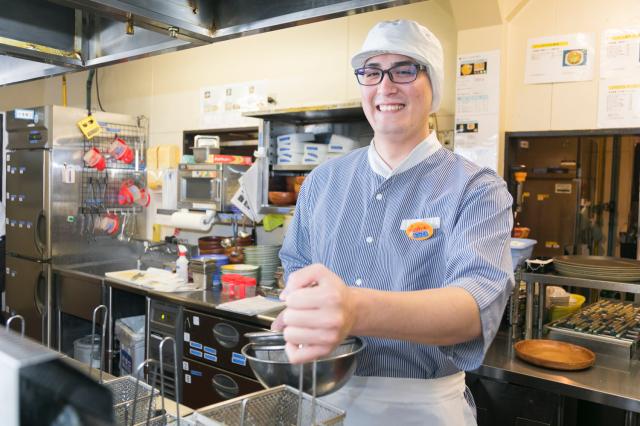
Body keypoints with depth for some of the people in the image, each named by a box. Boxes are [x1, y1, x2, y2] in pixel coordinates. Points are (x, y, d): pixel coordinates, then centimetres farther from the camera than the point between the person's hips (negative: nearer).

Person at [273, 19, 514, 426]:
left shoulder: (477, 189, -13)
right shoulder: (323, 180, 1)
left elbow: (481, 300, -29)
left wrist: (358, 311, -47)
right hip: (322, 392, 4)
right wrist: (298, 319, -13)